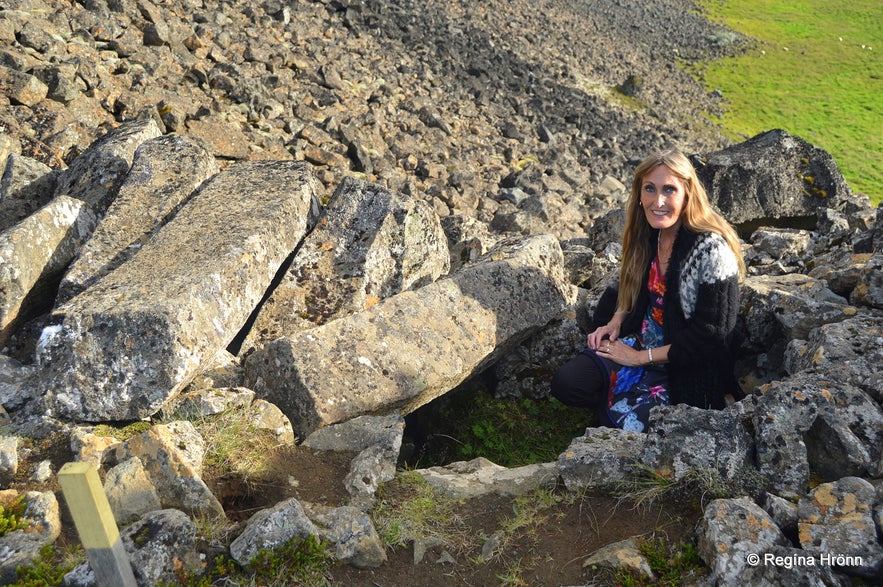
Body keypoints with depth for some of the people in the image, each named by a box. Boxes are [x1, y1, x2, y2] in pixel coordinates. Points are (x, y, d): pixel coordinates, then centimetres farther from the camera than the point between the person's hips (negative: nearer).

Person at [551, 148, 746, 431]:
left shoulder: (712, 251, -22)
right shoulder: (649, 234, -1)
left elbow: (708, 336, -19)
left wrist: (641, 357, -15)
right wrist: (615, 321, -3)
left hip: (684, 366, -5)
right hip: (636, 343, 5)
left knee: (632, 420, -25)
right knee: (565, 383, -15)